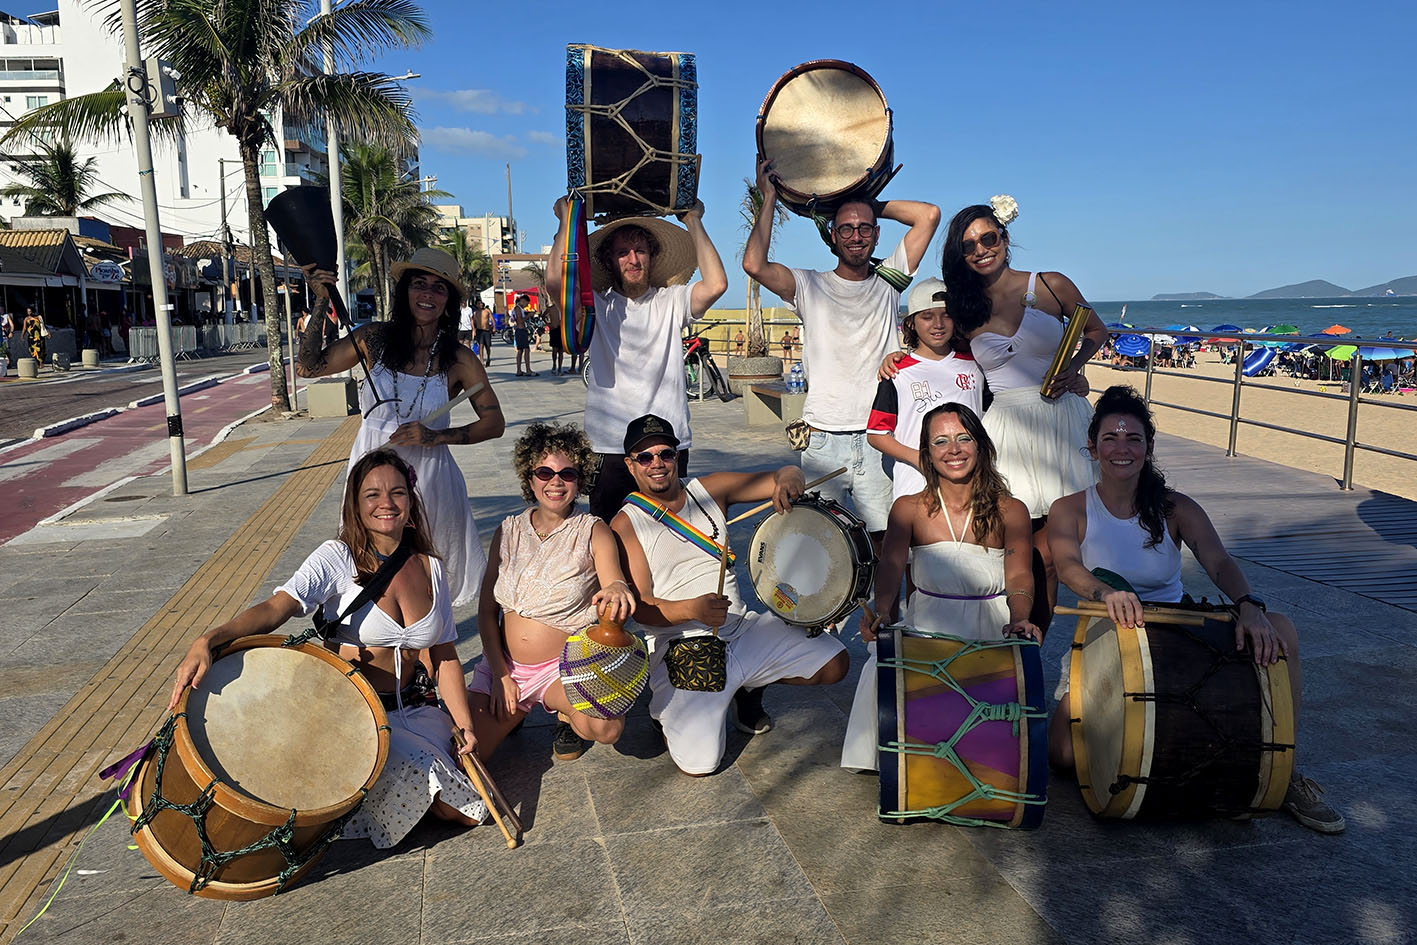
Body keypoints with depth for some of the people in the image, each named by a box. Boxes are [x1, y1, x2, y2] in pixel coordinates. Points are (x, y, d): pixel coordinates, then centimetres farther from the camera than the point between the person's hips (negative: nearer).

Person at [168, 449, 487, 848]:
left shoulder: (432, 568, 2)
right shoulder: (339, 558, -12)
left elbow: (445, 657, 6)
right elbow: (275, 608, -28)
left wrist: (464, 724, -4)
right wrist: (207, 640, -46)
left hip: (412, 707, 5)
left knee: (468, 811, -5)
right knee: (419, 779, -28)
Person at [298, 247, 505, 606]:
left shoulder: (458, 359, -4)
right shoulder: (375, 338, 0)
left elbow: (494, 423, -1)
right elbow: (308, 367, 3)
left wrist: (436, 436, -14)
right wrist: (321, 305, -6)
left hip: (429, 475, -1)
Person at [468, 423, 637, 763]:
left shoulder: (594, 532, -5)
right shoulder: (508, 532, 4)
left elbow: (616, 586, -17)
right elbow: (487, 609, 5)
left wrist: (618, 590, -42)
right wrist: (500, 674, -5)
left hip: (568, 666, -3)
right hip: (506, 663, 3)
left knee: (605, 727, -32)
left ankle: (569, 716, 5)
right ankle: (512, 711, 20)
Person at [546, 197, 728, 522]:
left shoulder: (671, 301, 6)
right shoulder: (596, 307, 3)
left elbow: (716, 284, -11)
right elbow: (556, 282, -15)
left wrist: (693, 221, -3)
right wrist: (567, 220, -4)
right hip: (609, 450, -1)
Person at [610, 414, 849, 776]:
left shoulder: (711, 489, 5)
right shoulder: (625, 525, -6)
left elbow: (785, 477, 3)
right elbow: (640, 607, -12)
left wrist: (788, 476, -23)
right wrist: (692, 609, -31)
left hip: (743, 628, 4)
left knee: (834, 664, -5)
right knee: (699, 763, -17)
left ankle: (748, 688, 18)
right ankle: (667, 708, 17)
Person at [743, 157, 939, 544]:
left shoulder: (887, 280, 12)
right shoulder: (810, 286, 6)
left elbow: (929, 214, 8)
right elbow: (754, 264, -11)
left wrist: (874, 206, 13)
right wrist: (770, 198, -2)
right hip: (823, 441, -1)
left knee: (889, 540, -2)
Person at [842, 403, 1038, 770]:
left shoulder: (1010, 511, 3)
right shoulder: (909, 509, 3)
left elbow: (1019, 576, -8)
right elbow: (891, 565, -12)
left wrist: (1018, 620, -31)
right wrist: (881, 612, -34)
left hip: (991, 631, 0)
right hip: (925, 629, 0)